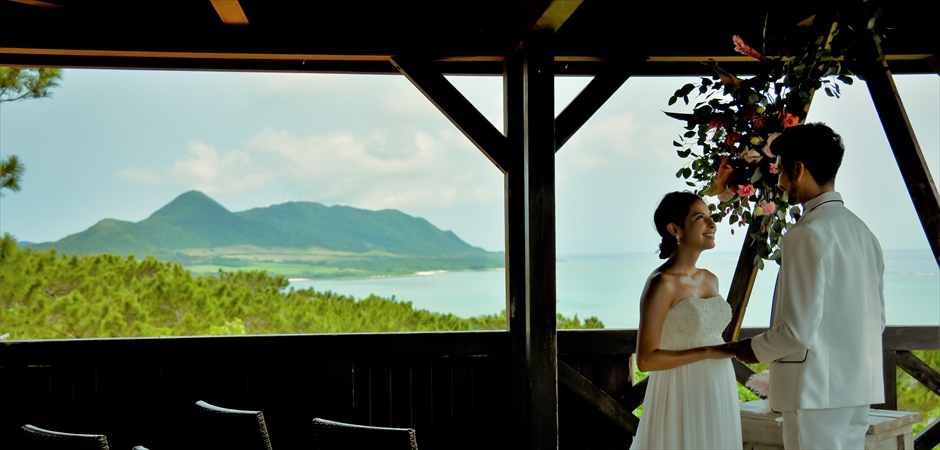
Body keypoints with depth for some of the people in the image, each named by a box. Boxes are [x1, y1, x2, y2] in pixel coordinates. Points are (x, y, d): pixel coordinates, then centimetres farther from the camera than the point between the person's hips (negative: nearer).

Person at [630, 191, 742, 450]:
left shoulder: (710, 280, 8)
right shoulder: (662, 284, -15)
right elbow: (646, 360, -18)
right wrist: (708, 352, -19)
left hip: (717, 398, 7)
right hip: (683, 399, -7)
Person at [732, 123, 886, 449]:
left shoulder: (808, 234, -16)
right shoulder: (862, 231, 11)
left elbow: (799, 331, -19)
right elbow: (877, 321, 15)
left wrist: (754, 349, -2)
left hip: (817, 391, -8)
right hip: (859, 388, 9)